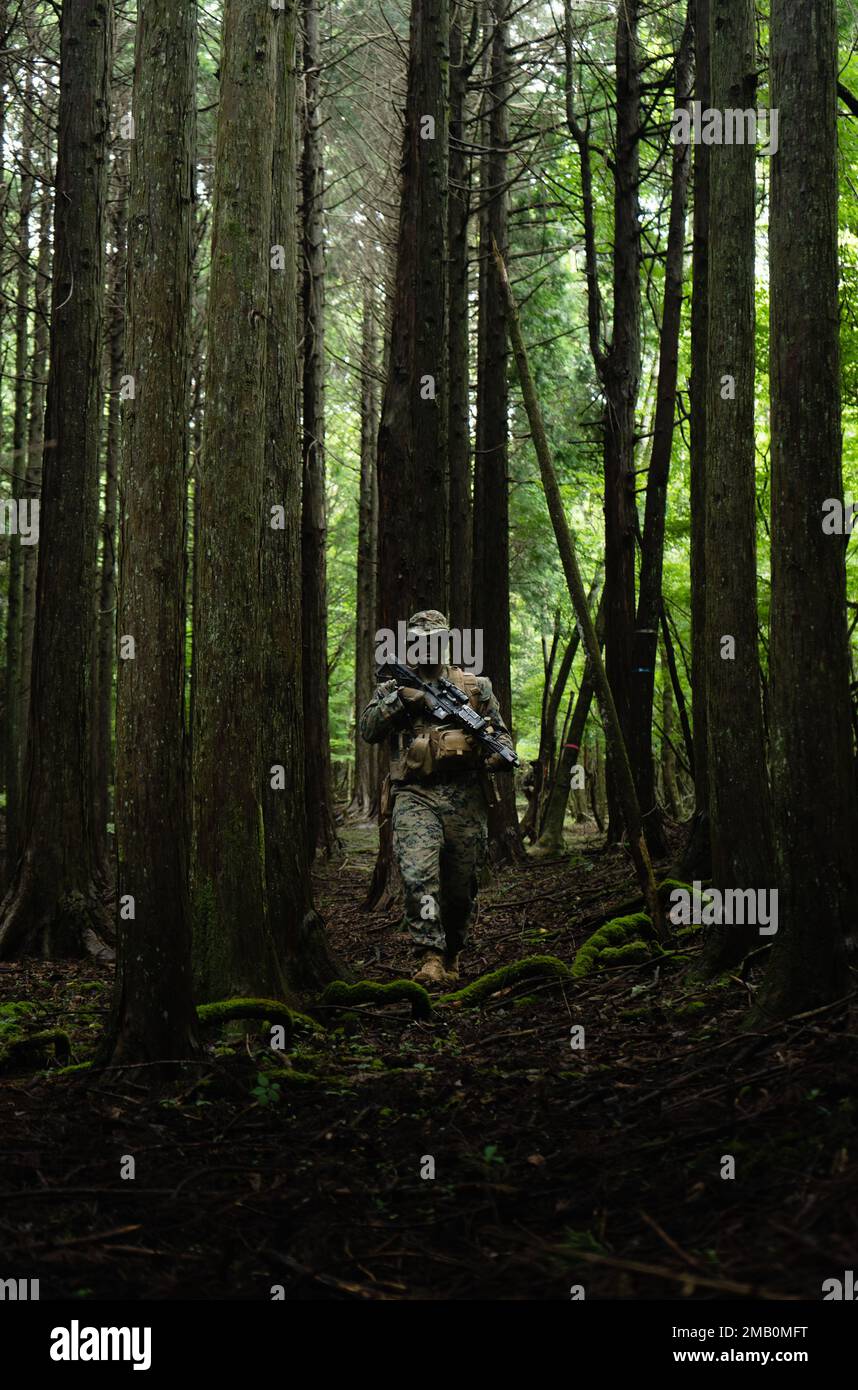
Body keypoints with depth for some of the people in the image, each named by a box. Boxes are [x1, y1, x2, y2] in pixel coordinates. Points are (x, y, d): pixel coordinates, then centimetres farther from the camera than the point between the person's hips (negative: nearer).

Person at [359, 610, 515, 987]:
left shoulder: (475, 686, 15)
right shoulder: (392, 689, 15)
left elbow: (500, 732, 16)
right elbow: (368, 730, 2)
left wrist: (499, 754, -6)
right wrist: (399, 698, -9)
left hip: (465, 799, 1)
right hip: (415, 796, -1)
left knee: (461, 886, 7)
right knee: (419, 876, -21)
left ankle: (451, 956, 26)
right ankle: (430, 959, -24)